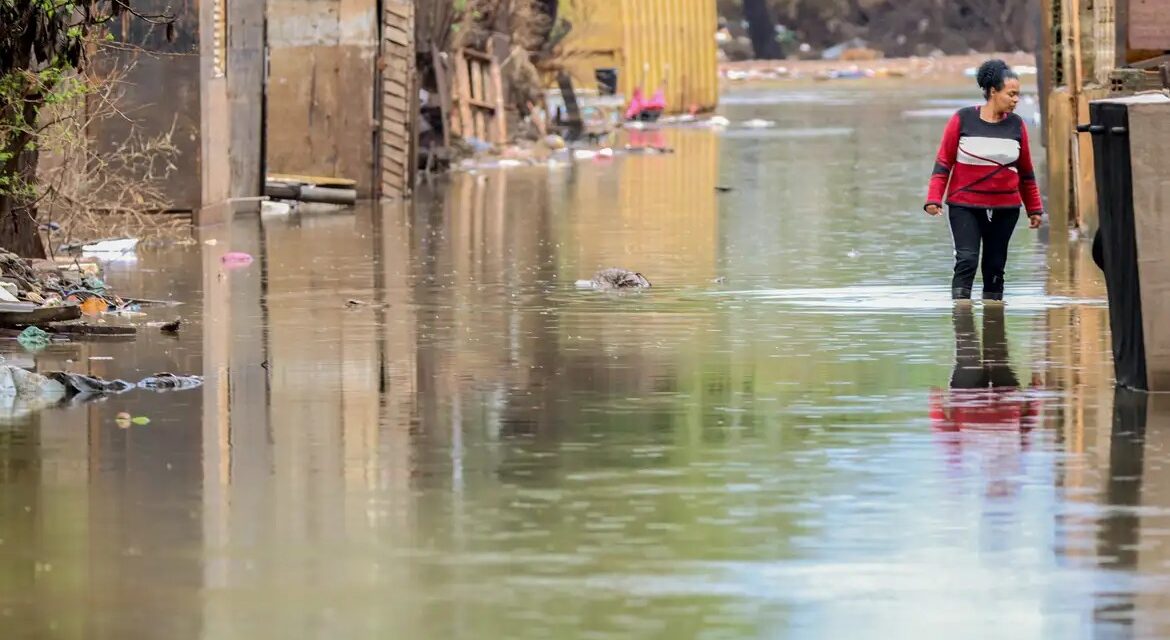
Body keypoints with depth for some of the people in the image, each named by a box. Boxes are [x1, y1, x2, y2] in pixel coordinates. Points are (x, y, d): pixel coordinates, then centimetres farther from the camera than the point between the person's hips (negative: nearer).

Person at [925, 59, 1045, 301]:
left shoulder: (1016, 125, 4)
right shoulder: (963, 120, -5)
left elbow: (1026, 172, 13)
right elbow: (943, 163, -1)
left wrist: (1034, 209, 15)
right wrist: (934, 199, -10)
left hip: (1005, 209, 3)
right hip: (965, 206, -3)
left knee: (995, 267, 7)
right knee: (966, 261, -14)